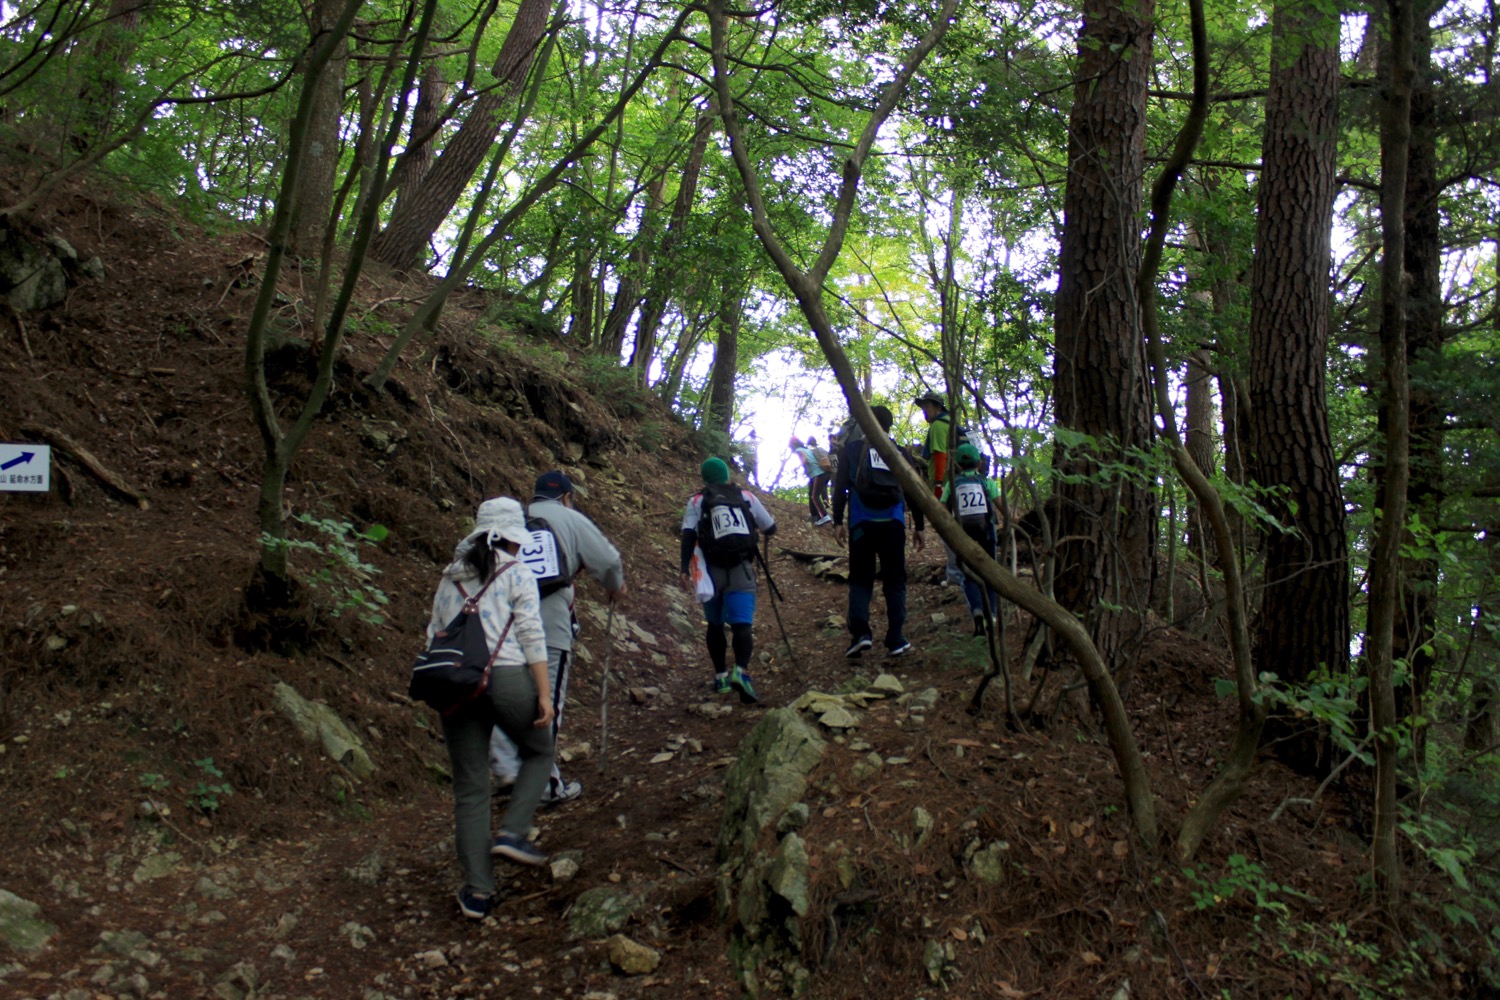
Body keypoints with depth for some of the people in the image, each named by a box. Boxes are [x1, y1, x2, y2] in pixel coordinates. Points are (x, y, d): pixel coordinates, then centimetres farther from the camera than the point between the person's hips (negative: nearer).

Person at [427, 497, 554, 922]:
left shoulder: (450, 578, 16)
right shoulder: (517, 574, 1)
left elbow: (434, 636, 14)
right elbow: (532, 637, -6)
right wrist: (544, 693, -5)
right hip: (507, 678, -4)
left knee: (469, 789, 9)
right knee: (539, 752, 23)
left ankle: (477, 890, 10)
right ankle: (513, 833, 6)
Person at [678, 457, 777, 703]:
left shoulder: (697, 501, 9)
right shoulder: (747, 497, 12)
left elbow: (688, 535, -6)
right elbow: (771, 529, 18)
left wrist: (685, 569, -11)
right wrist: (756, 528, 40)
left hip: (712, 571, 1)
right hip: (741, 570, -1)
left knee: (715, 624, 19)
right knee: (742, 624, -8)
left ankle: (720, 676, 19)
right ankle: (741, 671, -32)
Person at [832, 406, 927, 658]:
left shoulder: (852, 449, 10)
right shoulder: (900, 453, 14)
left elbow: (840, 486, 3)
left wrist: (837, 522, 4)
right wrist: (919, 527, 18)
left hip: (862, 522, -1)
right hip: (893, 523, 1)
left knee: (860, 580, 6)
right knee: (895, 581, 7)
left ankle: (860, 633, -13)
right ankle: (896, 640, 0)